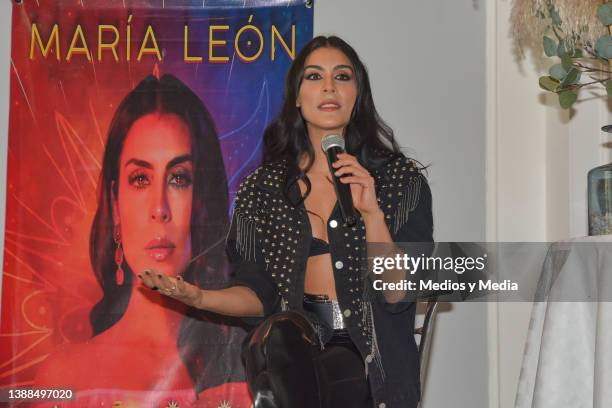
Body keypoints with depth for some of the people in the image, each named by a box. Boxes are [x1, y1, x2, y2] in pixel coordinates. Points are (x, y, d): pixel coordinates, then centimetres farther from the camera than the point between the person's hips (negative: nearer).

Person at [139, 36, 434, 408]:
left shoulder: (401, 179, 2)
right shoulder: (262, 188, 6)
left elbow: (398, 295, -5)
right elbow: (262, 295, 7)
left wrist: (372, 213, -17)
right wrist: (200, 298, -10)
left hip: (367, 353, -1)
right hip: (289, 347, 1)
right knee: (280, 333, -30)